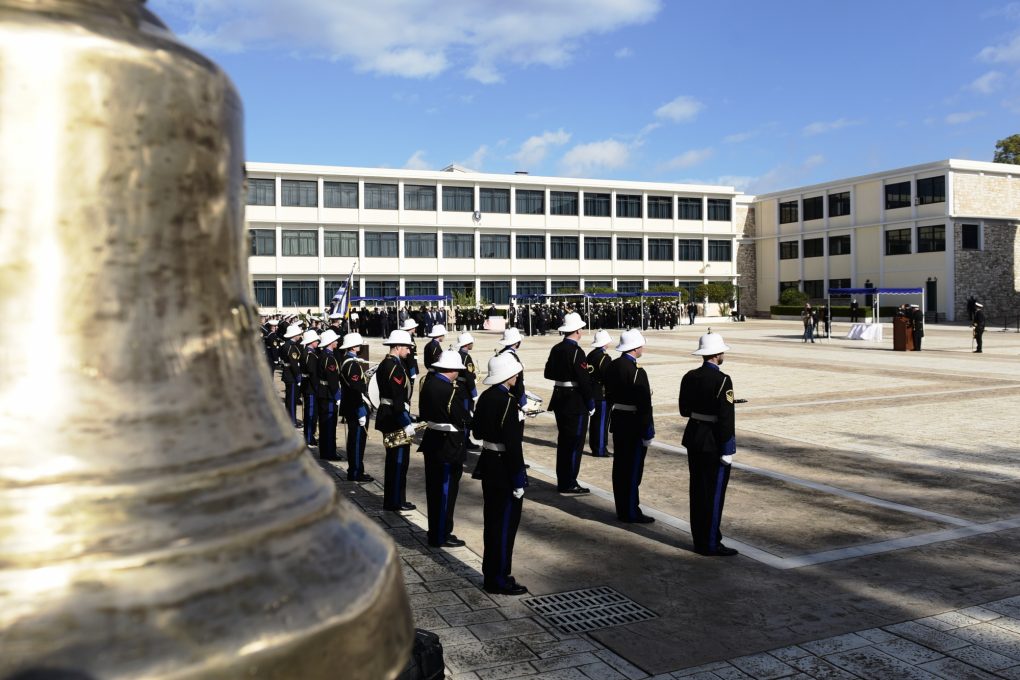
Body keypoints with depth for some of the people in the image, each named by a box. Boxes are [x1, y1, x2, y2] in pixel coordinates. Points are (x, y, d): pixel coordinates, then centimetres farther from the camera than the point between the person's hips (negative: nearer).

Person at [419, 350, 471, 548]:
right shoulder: (451, 390, -22)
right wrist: (468, 417, 1)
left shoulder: (427, 385, 4)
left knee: (434, 490, 17)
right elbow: (463, 420, -18)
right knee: (446, 491, 3)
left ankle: (435, 531, 30)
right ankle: (441, 537, 12)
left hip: (432, 442, 9)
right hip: (449, 447, -9)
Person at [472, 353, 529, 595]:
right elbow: (513, 444, -22)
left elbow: (477, 432, 13)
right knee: (505, 523, 3)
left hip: (488, 464, 9)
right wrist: (518, 480, -18)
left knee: (492, 521, 18)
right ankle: (499, 579, 13)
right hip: (504, 468, -9)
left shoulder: (485, 396, 5)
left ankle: (491, 573, 30)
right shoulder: (507, 401, -21)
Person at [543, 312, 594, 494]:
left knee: (563, 441, 16)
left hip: (559, 401, 8)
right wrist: (591, 405, -11)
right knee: (575, 443, 0)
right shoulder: (576, 352, -18)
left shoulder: (555, 349, 7)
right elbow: (584, 381, -19)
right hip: (576, 404, -8)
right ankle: (569, 484, 4)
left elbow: (548, 373, 14)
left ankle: (562, 481, 24)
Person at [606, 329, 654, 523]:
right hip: (634, 425, -8)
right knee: (633, 469, 2)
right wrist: (648, 433, -15)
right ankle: (631, 512, 10)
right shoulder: (637, 371, -21)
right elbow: (644, 405, -20)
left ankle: (622, 509, 26)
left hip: (618, 422, 8)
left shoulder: (612, 366, 5)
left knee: (620, 467, 15)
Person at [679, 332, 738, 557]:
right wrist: (727, 449, -15)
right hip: (714, 443, -7)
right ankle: (710, 544, 10)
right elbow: (726, 418, -20)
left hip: (693, 438, 7)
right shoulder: (722, 380, -18)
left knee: (697, 490, 15)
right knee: (714, 493, 3)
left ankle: (699, 540, 25)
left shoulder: (689, 377, 3)